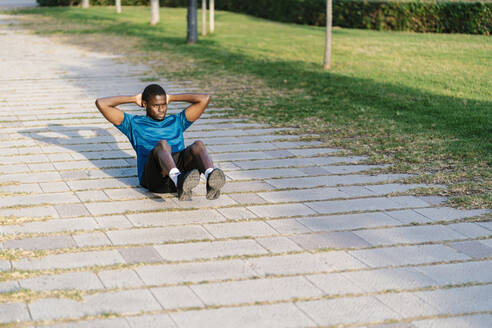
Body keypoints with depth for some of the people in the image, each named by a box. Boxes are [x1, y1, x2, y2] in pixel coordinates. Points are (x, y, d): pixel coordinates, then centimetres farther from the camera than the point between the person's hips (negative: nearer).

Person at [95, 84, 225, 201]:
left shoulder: (176, 122, 35)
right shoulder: (134, 123, 28)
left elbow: (205, 99, 32)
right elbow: (101, 103, 22)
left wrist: (171, 98, 35)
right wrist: (133, 99, 29)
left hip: (181, 166, 3)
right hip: (153, 178, -3)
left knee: (198, 145, -28)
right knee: (162, 144, -35)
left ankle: (211, 177, -61)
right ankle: (180, 180, -67)